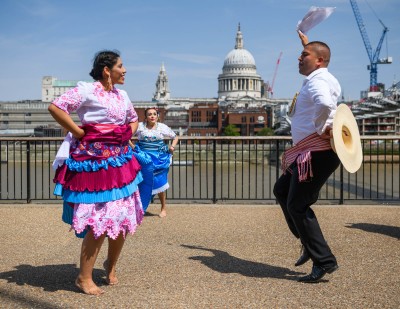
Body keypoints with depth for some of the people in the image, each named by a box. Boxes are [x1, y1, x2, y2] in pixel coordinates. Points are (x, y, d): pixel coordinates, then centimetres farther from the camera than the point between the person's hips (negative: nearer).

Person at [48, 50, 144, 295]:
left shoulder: (122, 95, 14)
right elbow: (55, 107, -16)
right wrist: (79, 133, -14)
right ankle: (84, 278, 6)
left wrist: (127, 137, 13)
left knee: (124, 219, 10)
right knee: (100, 221, -9)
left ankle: (111, 265, 31)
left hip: (120, 160, 8)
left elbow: (133, 120, 31)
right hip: (94, 160, -8)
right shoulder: (86, 90, -8)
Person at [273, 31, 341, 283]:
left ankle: (324, 261, 0)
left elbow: (325, 104, -40)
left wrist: (321, 128, -25)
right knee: (282, 190, 21)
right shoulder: (320, 78, 17)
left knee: (297, 205, -8)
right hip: (310, 152, 11)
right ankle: (310, 243, 25)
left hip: (318, 152, -11)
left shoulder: (317, 81, -14)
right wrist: (307, 43, 54)